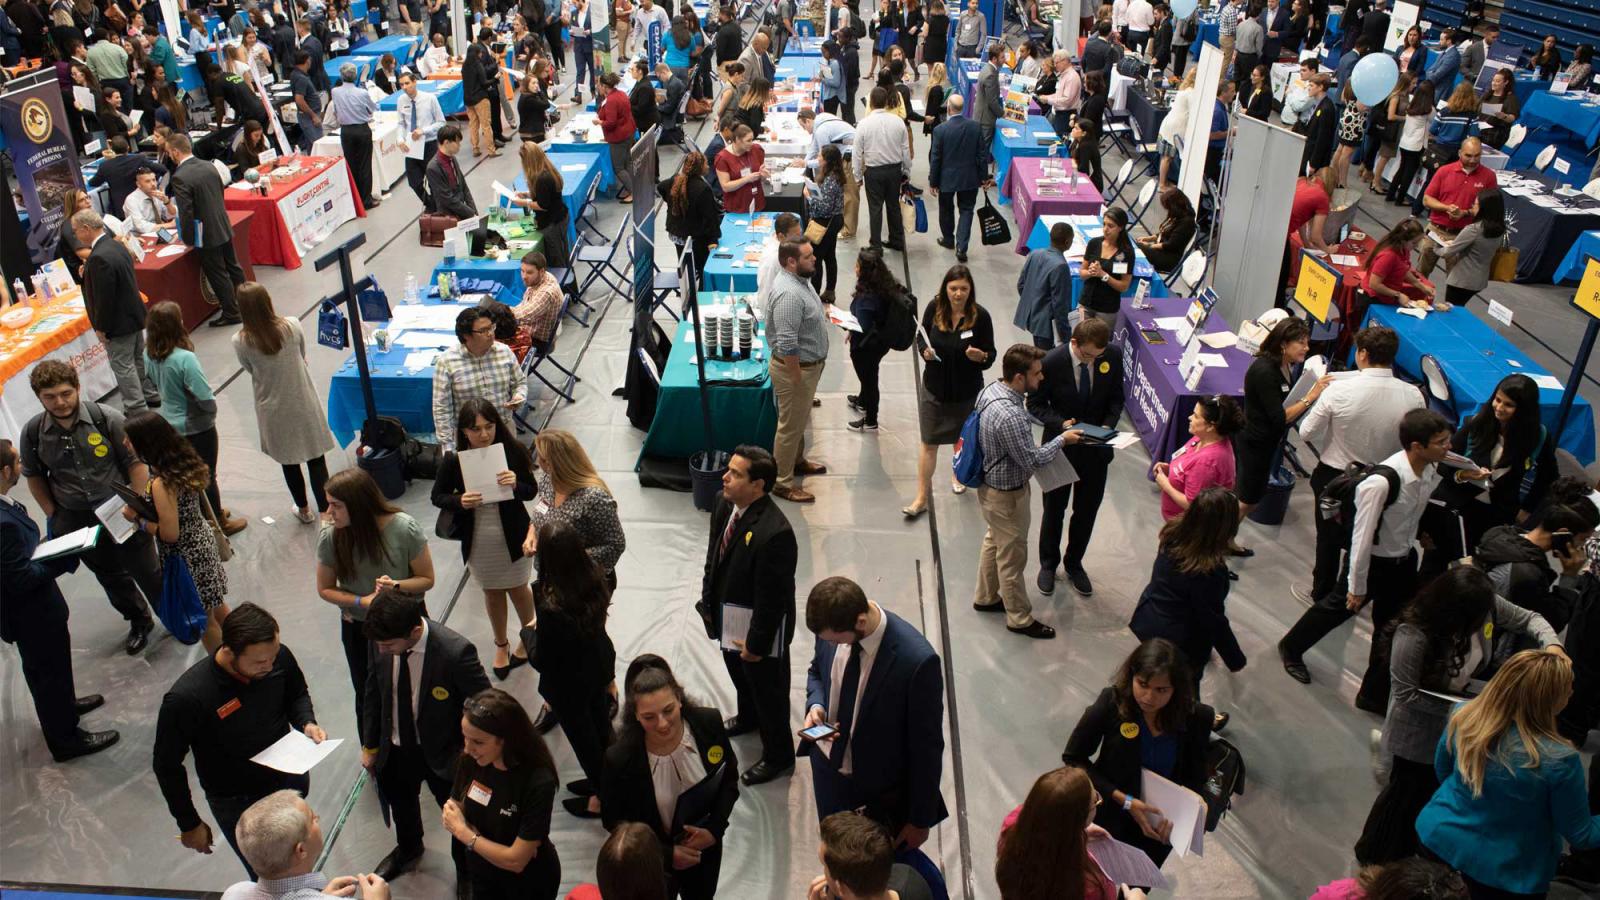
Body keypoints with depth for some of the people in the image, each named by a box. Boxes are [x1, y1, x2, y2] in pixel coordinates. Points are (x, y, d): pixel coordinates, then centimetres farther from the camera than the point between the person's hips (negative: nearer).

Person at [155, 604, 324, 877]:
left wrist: (307, 723, -18)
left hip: (291, 779, 4)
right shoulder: (186, 698, -32)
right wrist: (189, 824, -6)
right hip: (237, 803, -4)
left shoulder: (279, 657, -21)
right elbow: (167, 766, -16)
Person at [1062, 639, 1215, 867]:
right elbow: (1073, 758, -17)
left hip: (1157, 829, 2)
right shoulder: (1112, 702, -26)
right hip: (1110, 818, -2)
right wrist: (1124, 801, -23)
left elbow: (1195, 779, -8)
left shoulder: (1196, 718, -21)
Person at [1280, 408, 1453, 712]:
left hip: (1403, 561, 7)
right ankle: (1291, 648, 44)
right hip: (1372, 561, -7)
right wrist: (1357, 586, -18)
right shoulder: (1382, 482, -34)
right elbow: (1362, 535, -26)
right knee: (1340, 606, 16)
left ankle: (1375, 695, 38)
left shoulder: (1433, 470, -13)